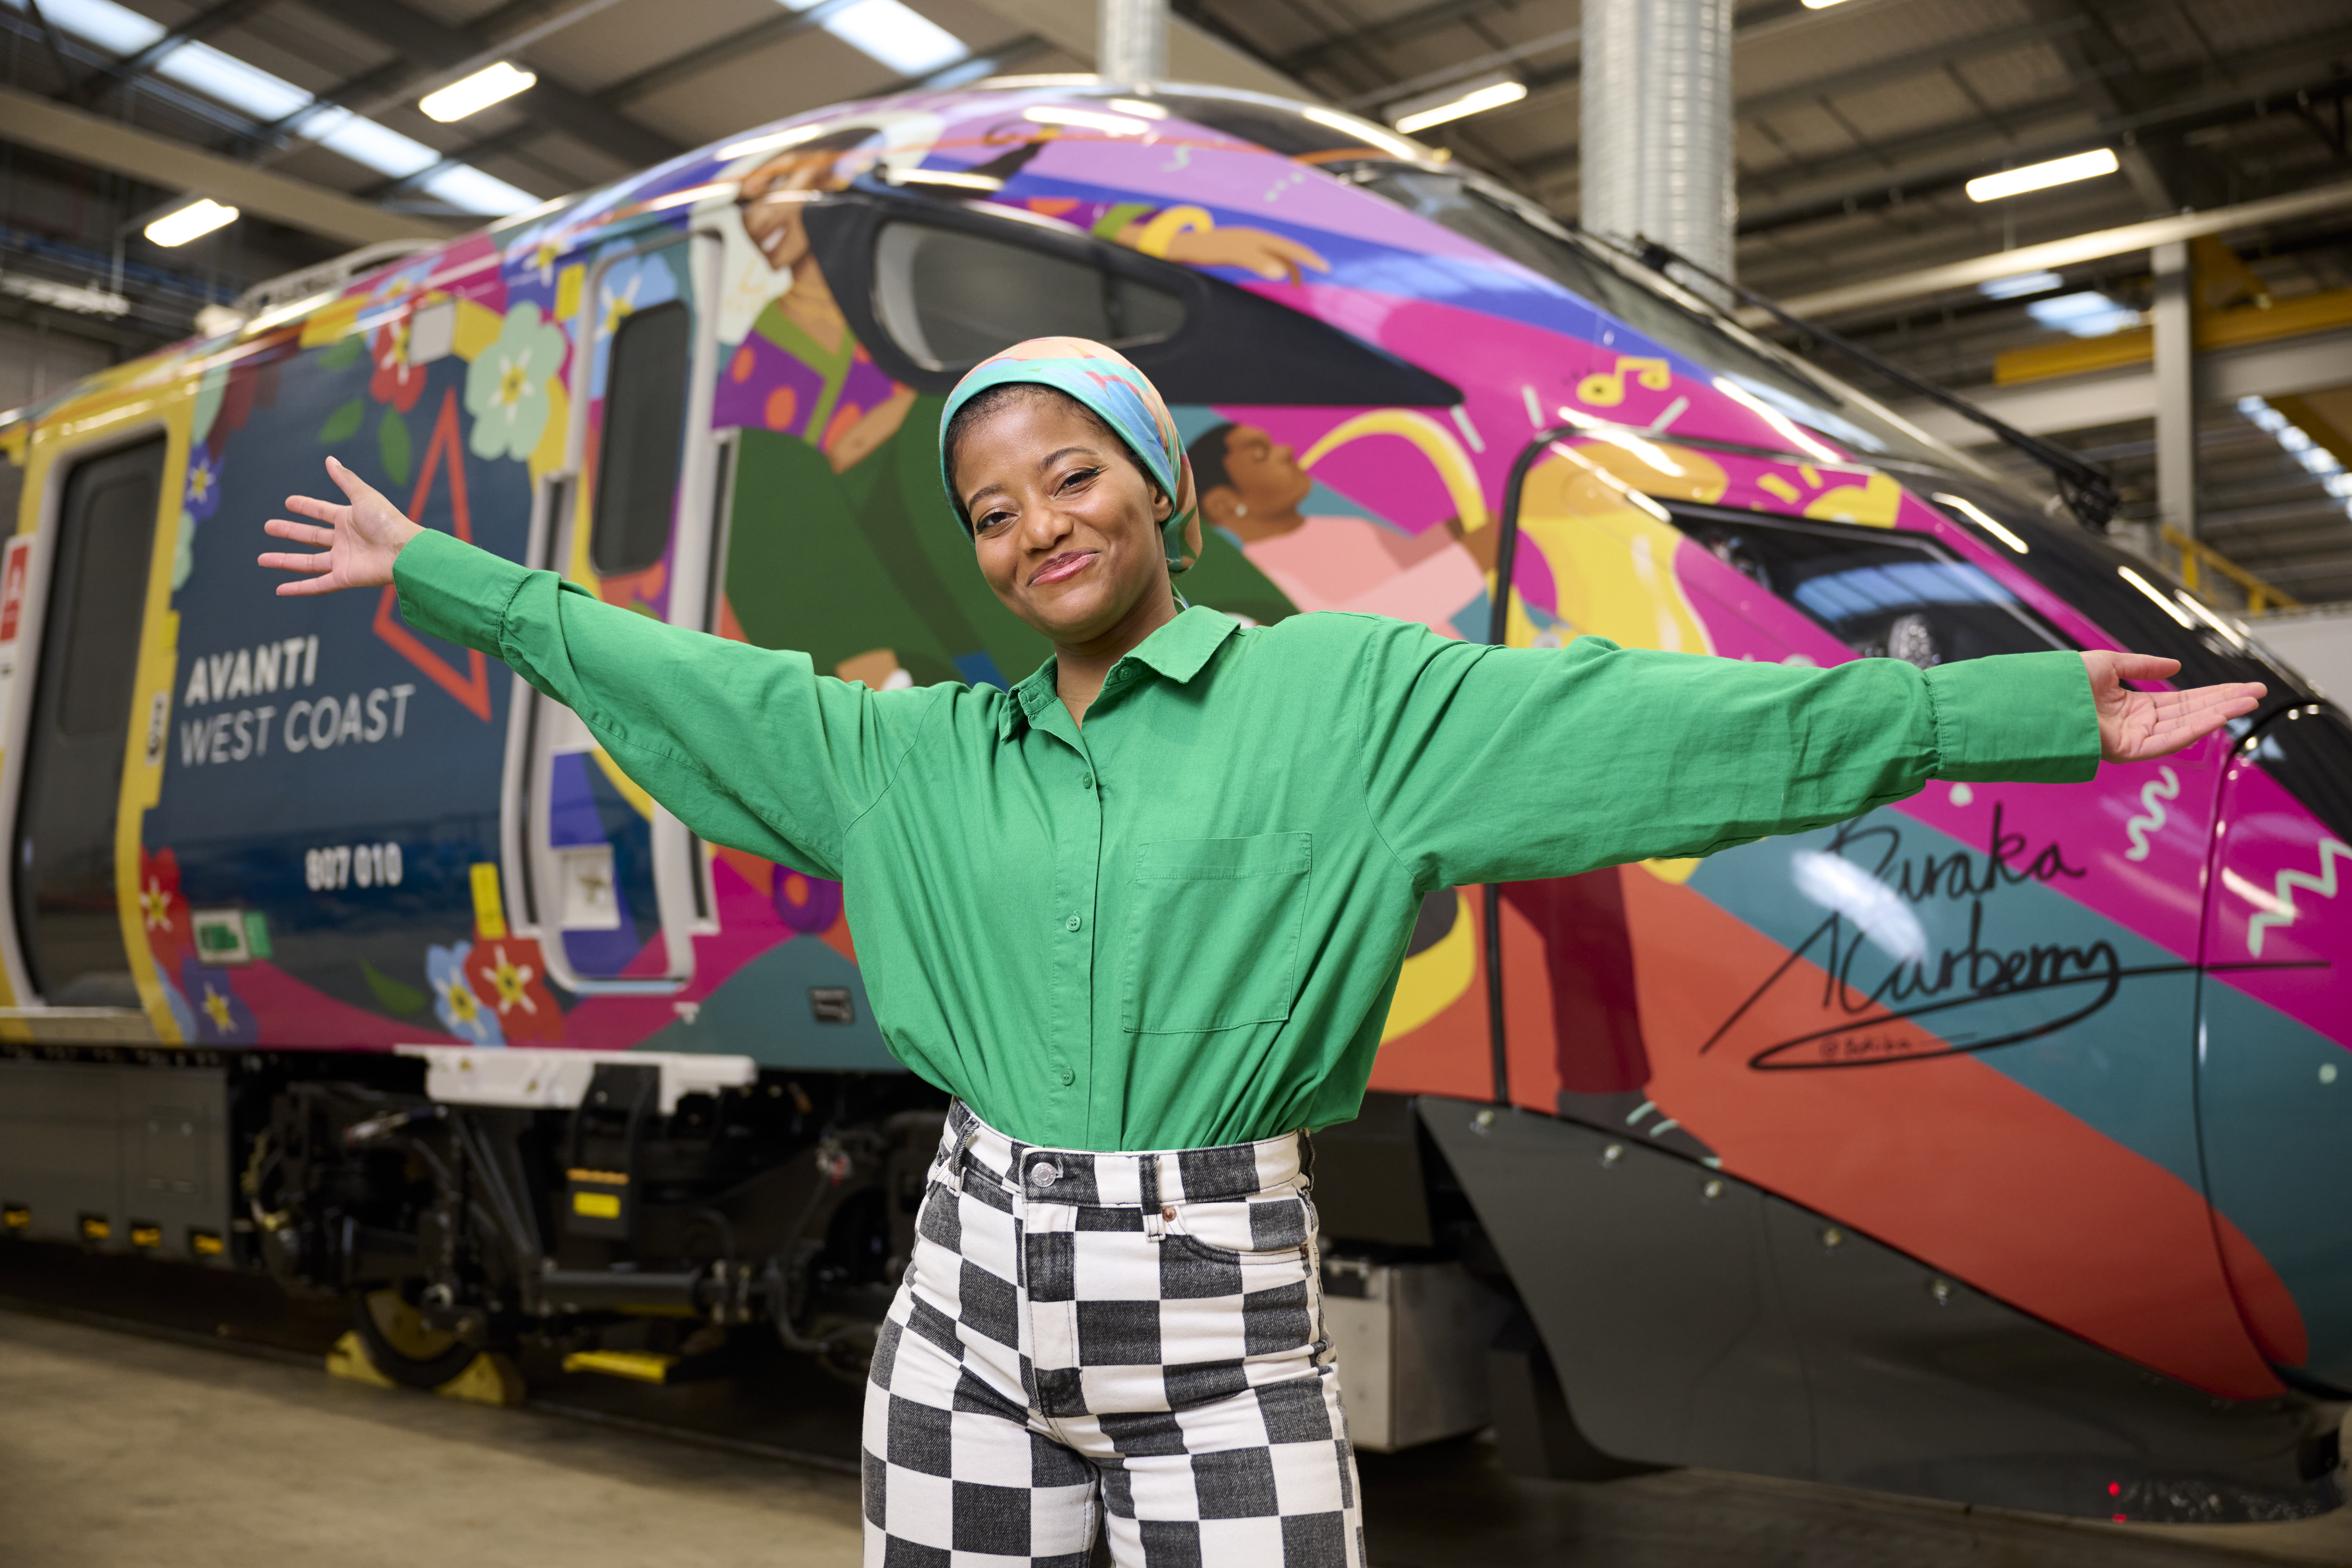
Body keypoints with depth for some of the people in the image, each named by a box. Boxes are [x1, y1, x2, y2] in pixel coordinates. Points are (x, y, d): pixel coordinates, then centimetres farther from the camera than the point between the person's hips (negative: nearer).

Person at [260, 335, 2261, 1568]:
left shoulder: (1348, 692, -4)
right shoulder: (913, 752, 6)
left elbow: (1663, 723, -10)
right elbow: (664, 674, 14)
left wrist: (2051, 710, -14)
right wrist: (431, 569, 19)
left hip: (1222, 1308, -3)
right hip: (977, 1287, 3)